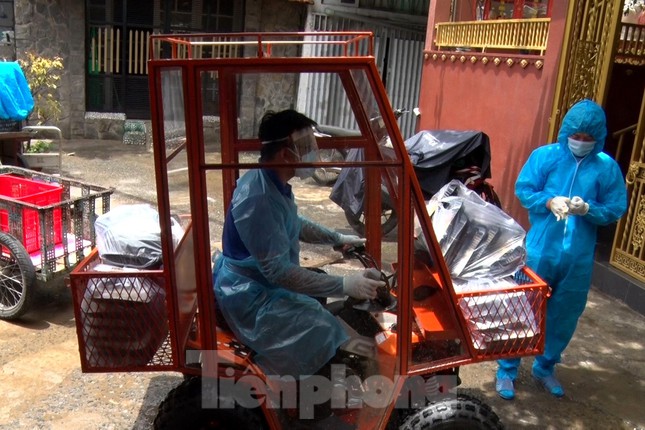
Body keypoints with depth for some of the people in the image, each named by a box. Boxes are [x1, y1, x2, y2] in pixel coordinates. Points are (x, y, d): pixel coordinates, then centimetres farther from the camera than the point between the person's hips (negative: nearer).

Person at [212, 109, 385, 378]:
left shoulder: (275, 183, 1)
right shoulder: (258, 197, -30)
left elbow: (296, 225, 20)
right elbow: (278, 271, -31)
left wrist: (339, 238, 12)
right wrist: (345, 285, -32)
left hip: (265, 282, 10)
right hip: (250, 298, -10)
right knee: (329, 338, -18)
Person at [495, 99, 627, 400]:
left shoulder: (607, 167, 0)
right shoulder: (544, 156, -4)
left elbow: (616, 208, 0)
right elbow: (523, 189, -2)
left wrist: (587, 209, -19)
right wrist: (550, 202, -20)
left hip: (579, 257, 2)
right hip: (539, 250, -2)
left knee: (565, 316, 15)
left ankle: (545, 368, 36)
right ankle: (506, 370, 19)